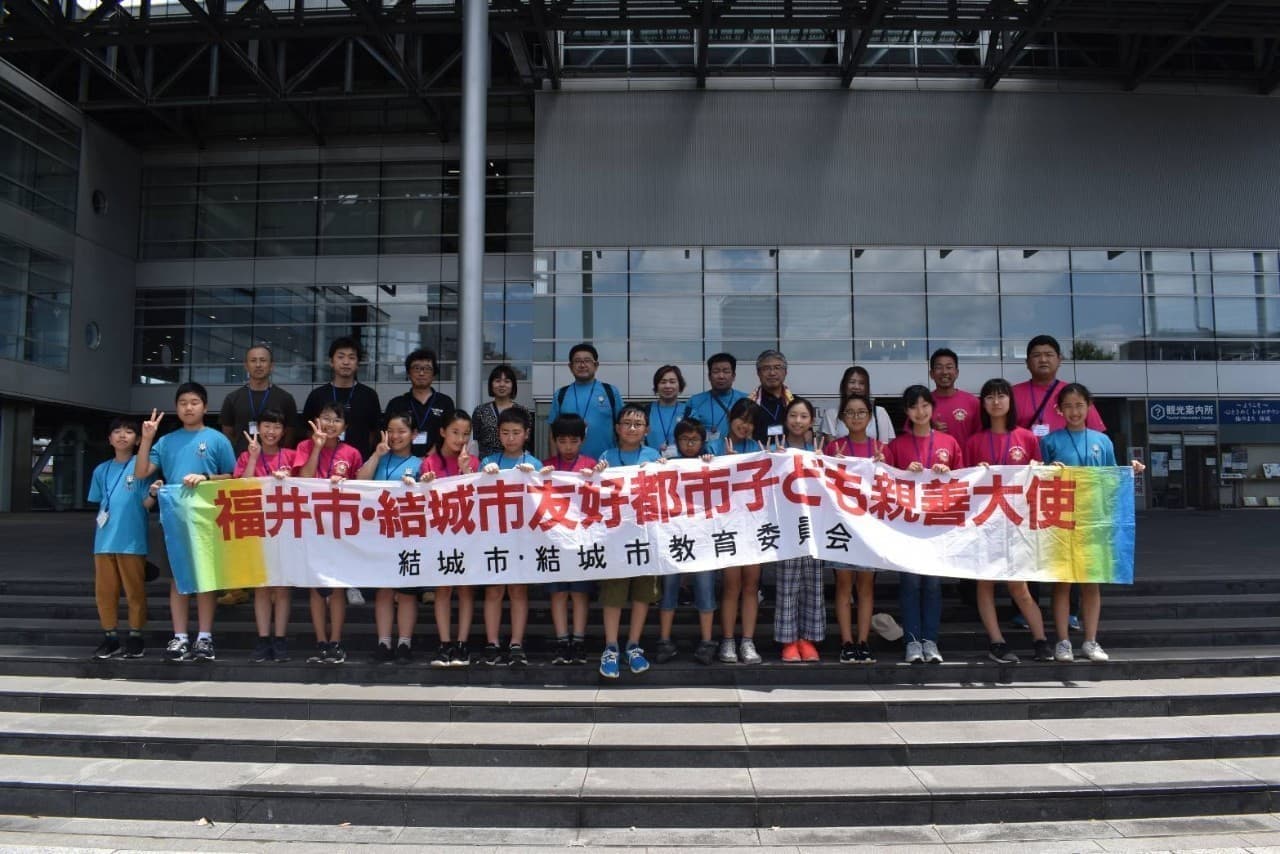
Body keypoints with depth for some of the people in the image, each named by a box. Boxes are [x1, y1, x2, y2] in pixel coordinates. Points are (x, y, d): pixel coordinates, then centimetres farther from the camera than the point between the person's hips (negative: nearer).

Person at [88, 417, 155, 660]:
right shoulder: (101, 470, 12)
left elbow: (147, 503, -8)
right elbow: (99, 503, 20)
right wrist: (103, 516, 4)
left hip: (132, 540, -5)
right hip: (104, 540, 5)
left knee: (135, 591, 2)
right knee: (104, 591, 9)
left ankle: (135, 637, 11)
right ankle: (110, 637, 19)